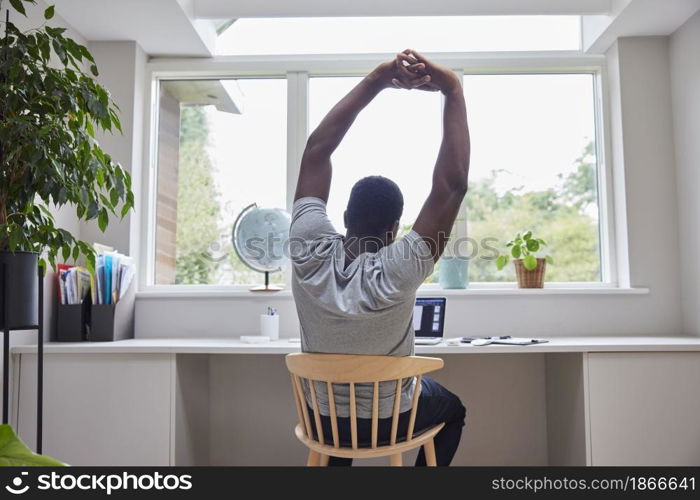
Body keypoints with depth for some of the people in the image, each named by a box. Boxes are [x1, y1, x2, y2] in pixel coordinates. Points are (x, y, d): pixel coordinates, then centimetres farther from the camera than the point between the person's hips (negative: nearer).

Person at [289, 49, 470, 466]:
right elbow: (452, 184, -34)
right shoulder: (397, 272, -33)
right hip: (390, 420, -2)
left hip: (320, 418, 3)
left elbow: (317, 148, -20)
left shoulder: (311, 252, -25)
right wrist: (453, 91, -30)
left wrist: (376, 81, -22)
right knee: (452, 408, 29)